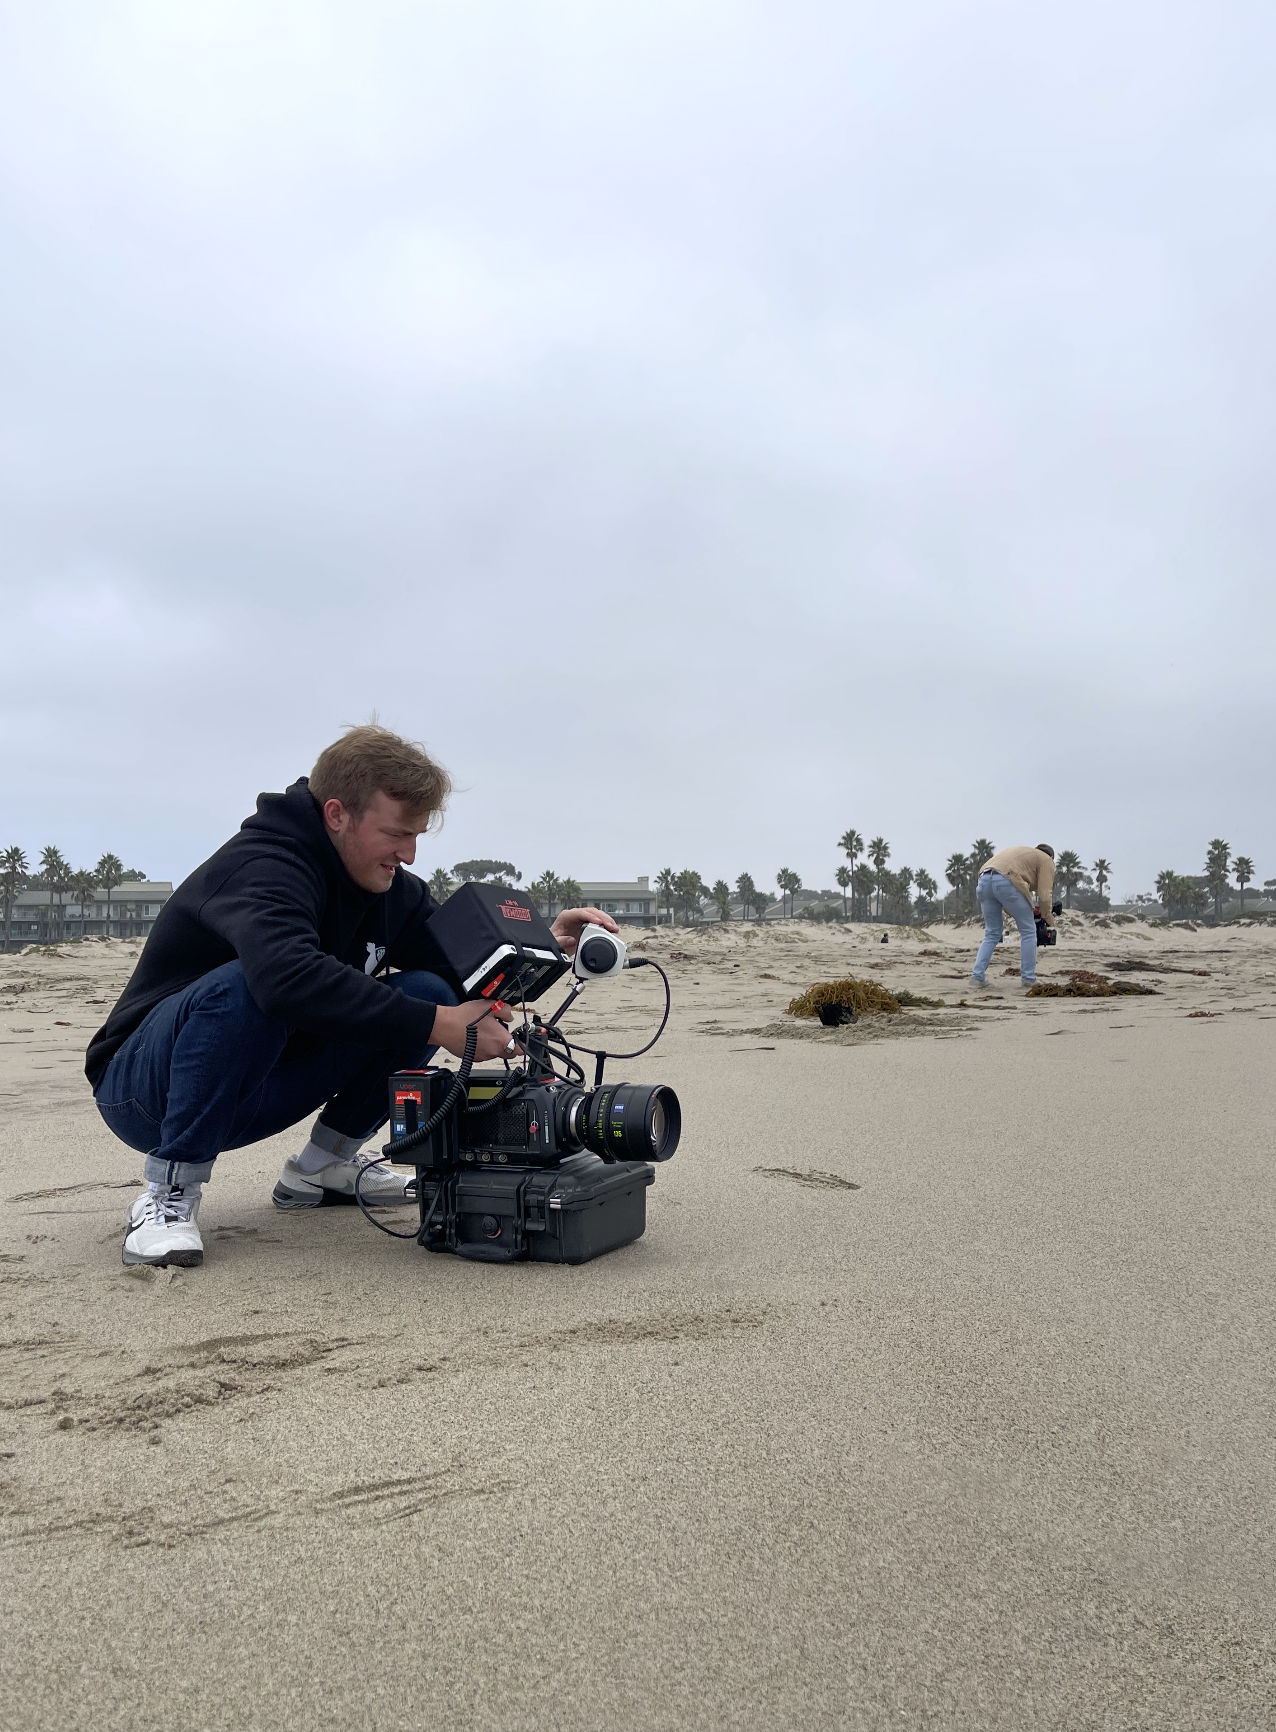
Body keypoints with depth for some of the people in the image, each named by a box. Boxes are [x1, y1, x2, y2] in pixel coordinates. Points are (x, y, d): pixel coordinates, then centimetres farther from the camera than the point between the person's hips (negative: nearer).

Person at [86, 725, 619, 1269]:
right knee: (239, 988, -39)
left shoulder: (388, 887, -1)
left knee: (429, 992, -7)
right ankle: (170, 1192, -21)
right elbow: (289, 979, -46)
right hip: (141, 1090, -7)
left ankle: (323, 1166, 5)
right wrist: (440, 1026, -43)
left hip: (250, 1090, 7)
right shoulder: (262, 867, -26)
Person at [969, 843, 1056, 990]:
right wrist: (1047, 915, 23)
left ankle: (978, 976, 9)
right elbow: (1044, 894, 7)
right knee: (1028, 932, 11)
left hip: (983, 881, 6)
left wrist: (1015, 914, 35)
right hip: (1006, 882, -6)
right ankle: (1028, 979, 12)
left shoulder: (1020, 852, 40)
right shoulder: (1046, 860, 21)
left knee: (992, 934, 19)